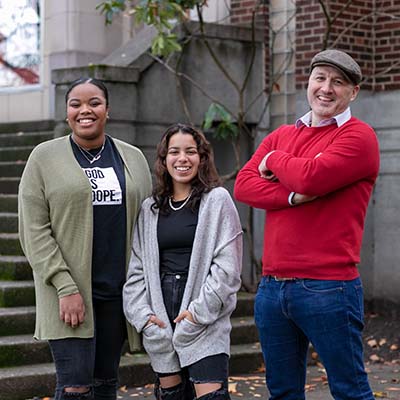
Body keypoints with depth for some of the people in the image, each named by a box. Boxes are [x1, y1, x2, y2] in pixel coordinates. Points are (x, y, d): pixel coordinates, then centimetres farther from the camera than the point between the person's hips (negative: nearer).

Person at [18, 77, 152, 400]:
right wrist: (66, 288, -15)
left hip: (117, 291, 4)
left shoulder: (133, 158, 11)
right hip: (67, 290, -4)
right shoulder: (45, 157, 0)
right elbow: (34, 230, -6)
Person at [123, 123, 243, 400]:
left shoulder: (217, 200, -1)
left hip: (205, 321, -4)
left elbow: (227, 265, -7)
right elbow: (137, 268, 11)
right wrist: (142, 314, -2)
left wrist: (200, 311, -12)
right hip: (161, 321, 4)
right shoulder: (150, 209, 12)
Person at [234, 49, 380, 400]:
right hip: (272, 287, 6)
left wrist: (274, 160, -1)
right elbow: (243, 185, 2)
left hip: (328, 288, -6)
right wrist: (293, 196, -14)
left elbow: (312, 177, -20)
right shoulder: (281, 135, 15)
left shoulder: (359, 136, -4)